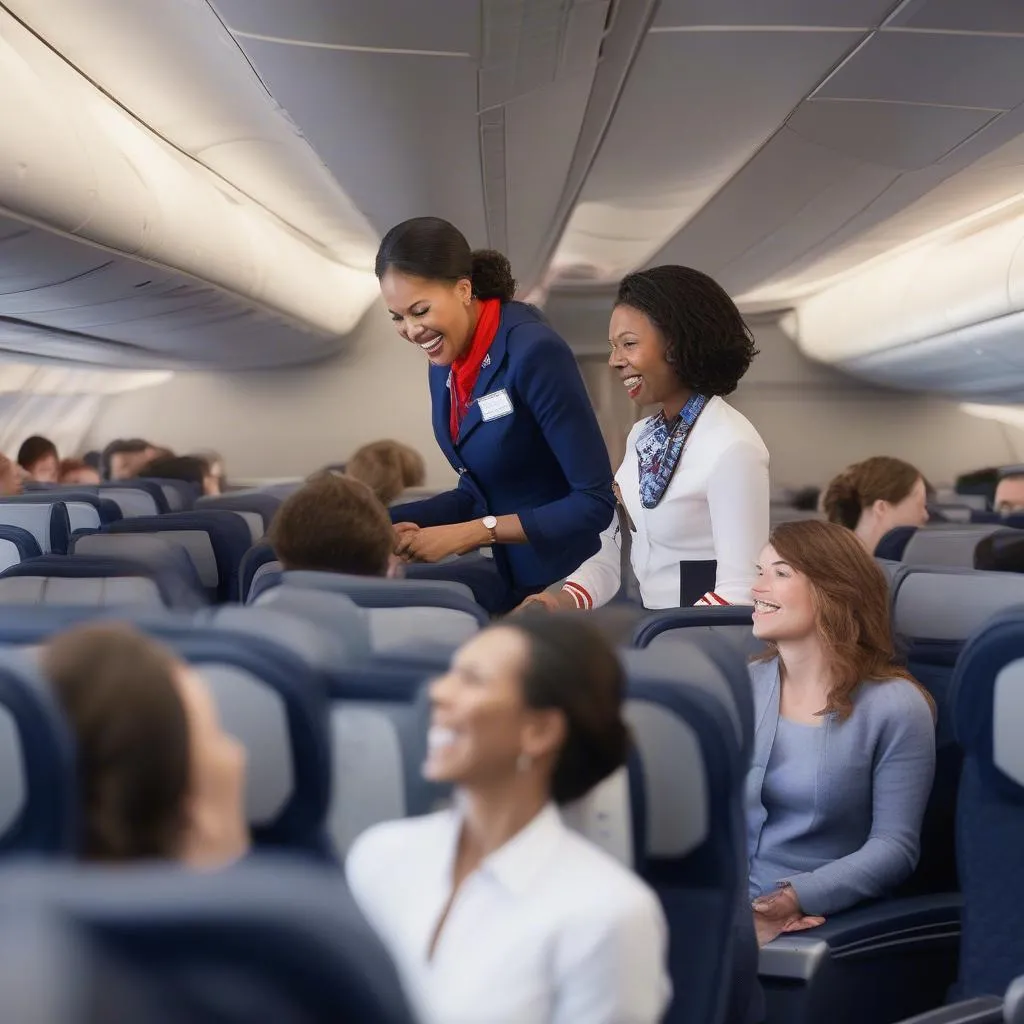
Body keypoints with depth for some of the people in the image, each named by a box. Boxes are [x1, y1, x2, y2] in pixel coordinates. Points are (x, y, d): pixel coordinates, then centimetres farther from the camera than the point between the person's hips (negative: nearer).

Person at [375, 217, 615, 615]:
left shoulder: (535, 352, -20)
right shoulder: (443, 363, 2)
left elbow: (596, 501, -20)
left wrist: (468, 534, -23)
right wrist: (385, 523, -3)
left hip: (569, 582, -7)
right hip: (513, 575, 7)